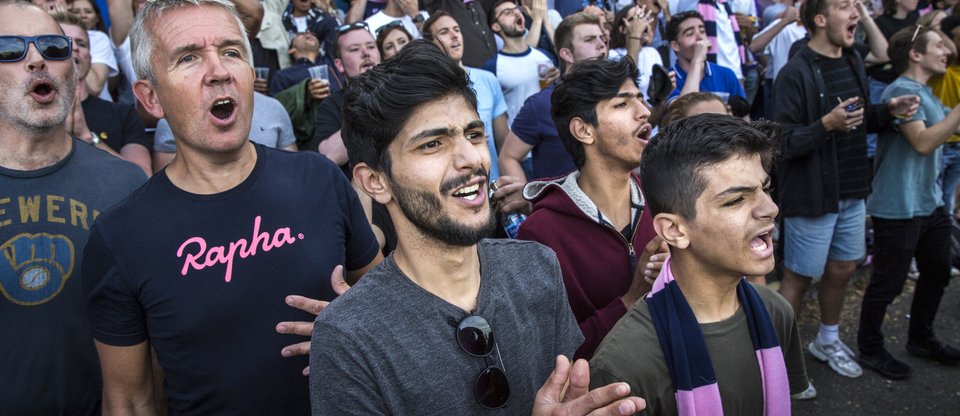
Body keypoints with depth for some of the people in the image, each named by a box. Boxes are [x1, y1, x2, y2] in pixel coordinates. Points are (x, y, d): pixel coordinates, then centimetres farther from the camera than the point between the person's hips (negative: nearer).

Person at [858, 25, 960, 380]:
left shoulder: (926, 92, 14)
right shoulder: (902, 91, -17)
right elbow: (924, 142, -25)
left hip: (930, 202, 10)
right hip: (898, 207, -10)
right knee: (888, 283, 1)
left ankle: (921, 339, 38)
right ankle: (870, 350, 18)